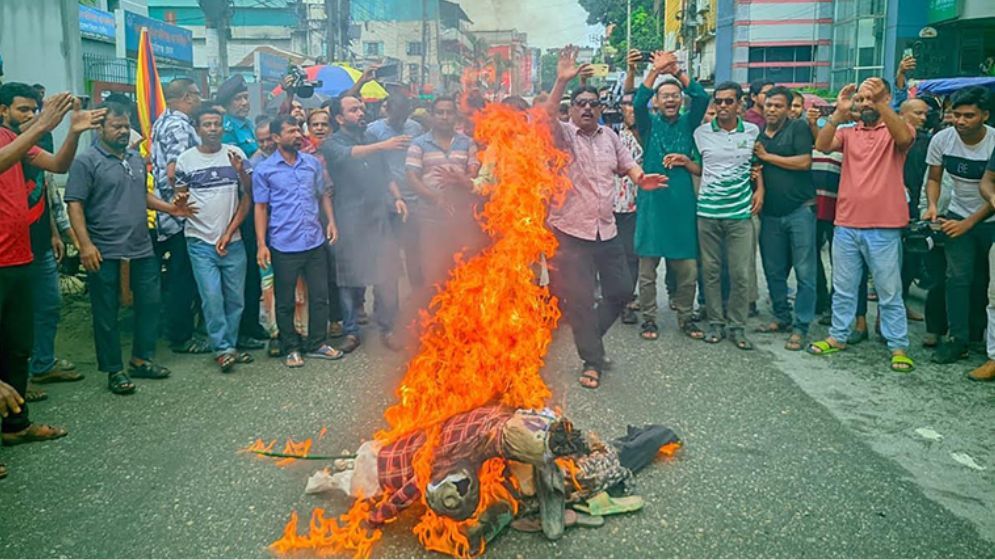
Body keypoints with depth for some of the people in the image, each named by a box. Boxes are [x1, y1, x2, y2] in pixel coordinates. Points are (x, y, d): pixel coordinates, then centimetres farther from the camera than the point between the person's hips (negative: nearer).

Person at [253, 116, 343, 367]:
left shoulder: (313, 163, 8)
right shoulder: (264, 170, -2)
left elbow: (324, 194, 16)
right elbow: (261, 208, -1)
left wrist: (331, 221, 1)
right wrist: (261, 245, -6)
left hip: (315, 242, 3)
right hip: (284, 245, -3)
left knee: (320, 296, 9)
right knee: (285, 301, 7)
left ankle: (316, 344, 24)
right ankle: (290, 348, 21)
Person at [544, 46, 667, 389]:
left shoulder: (609, 136, 13)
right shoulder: (563, 135, -3)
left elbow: (626, 164, 16)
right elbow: (547, 117, -23)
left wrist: (640, 179, -7)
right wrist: (562, 82, -35)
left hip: (607, 231, 6)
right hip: (571, 232, -5)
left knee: (620, 291, 12)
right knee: (580, 299, 0)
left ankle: (589, 338, 34)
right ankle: (592, 361, 15)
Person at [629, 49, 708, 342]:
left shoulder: (688, 124, 10)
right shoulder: (649, 124, 6)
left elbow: (702, 97, -5)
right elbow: (638, 102, -13)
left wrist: (677, 70, -9)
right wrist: (656, 70, -18)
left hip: (682, 204, 2)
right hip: (652, 201, -2)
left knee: (687, 269, 5)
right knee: (647, 269, 2)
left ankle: (685, 317, 20)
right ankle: (649, 318, 15)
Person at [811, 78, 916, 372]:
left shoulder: (897, 130, 1)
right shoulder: (848, 132, 9)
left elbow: (904, 138, -23)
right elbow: (822, 145, -9)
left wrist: (880, 104, -34)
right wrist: (839, 113, -23)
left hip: (884, 229, -3)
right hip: (846, 226, 4)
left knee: (889, 292, 5)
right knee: (843, 289, 14)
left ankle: (898, 347, 13)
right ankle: (838, 336, 27)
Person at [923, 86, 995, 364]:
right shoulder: (942, 139, -11)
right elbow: (934, 178, 0)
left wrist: (967, 224, -21)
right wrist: (932, 205, -18)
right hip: (958, 215, 2)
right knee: (958, 277, -6)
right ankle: (958, 339, -2)